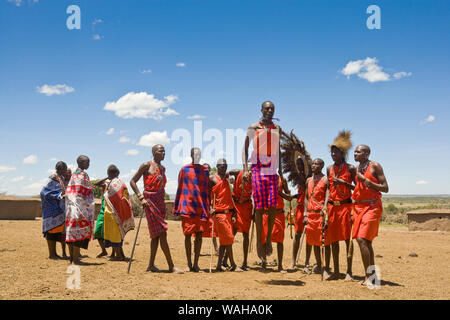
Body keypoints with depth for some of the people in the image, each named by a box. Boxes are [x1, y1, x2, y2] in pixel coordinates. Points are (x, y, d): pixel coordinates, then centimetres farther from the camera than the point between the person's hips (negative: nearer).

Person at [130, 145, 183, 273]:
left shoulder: (163, 168, 16)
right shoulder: (146, 166, -5)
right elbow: (132, 181, -5)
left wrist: (163, 202, 17)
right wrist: (141, 197, -13)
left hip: (160, 202, 8)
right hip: (150, 201, -8)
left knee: (156, 235, 9)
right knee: (162, 233, -10)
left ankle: (151, 264, 16)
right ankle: (171, 266, -8)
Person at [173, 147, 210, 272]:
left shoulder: (205, 170, 12)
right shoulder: (184, 170, 5)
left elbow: (207, 189, 14)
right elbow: (180, 189, 6)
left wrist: (209, 206, 7)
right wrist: (176, 208, 3)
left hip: (201, 207, 2)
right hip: (187, 207, -2)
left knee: (199, 235, 1)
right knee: (188, 235, 2)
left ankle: (196, 264, 8)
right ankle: (189, 264, 11)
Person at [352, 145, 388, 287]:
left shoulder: (375, 166, -6)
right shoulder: (357, 169, 14)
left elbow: (385, 188, -9)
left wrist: (366, 180, -16)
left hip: (372, 206, -7)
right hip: (358, 206, 7)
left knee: (362, 239, -17)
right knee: (366, 242, 9)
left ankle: (368, 277, -11)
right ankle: (372, 275, 18)